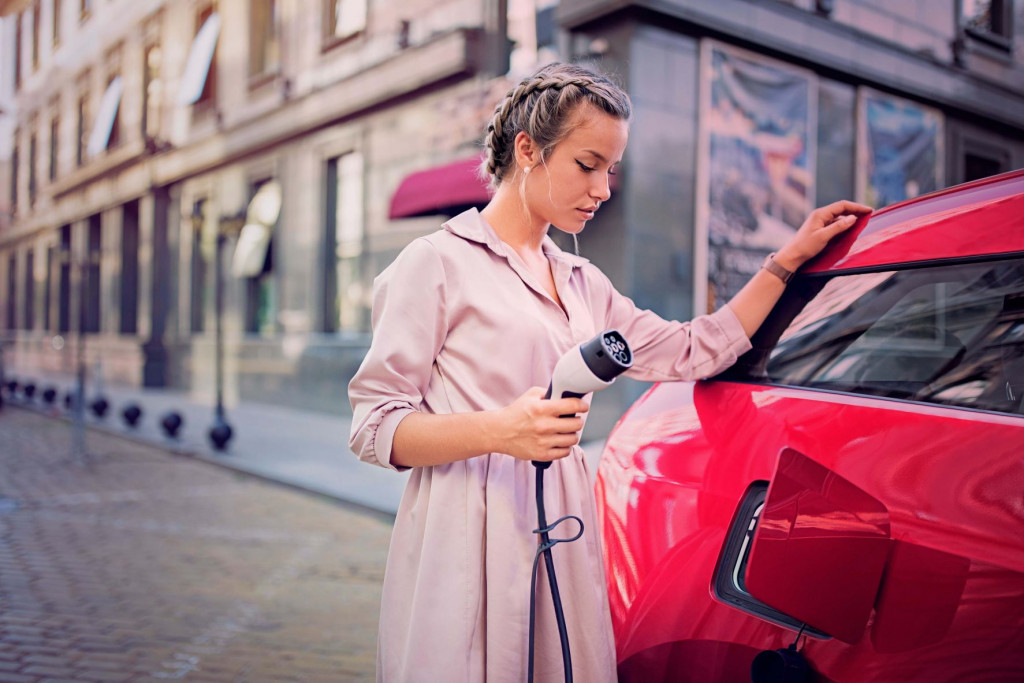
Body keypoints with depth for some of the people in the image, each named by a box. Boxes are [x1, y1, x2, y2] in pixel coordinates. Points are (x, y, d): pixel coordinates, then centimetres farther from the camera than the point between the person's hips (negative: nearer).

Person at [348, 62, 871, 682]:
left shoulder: (582, 282, 18)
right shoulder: (439, 262, -4)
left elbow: (694, 351, 17)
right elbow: (375, 428, -8)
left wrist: (792, 258, 16)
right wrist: (501, 431, -24)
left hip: (562, 536, 6)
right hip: (467, 545, -6)